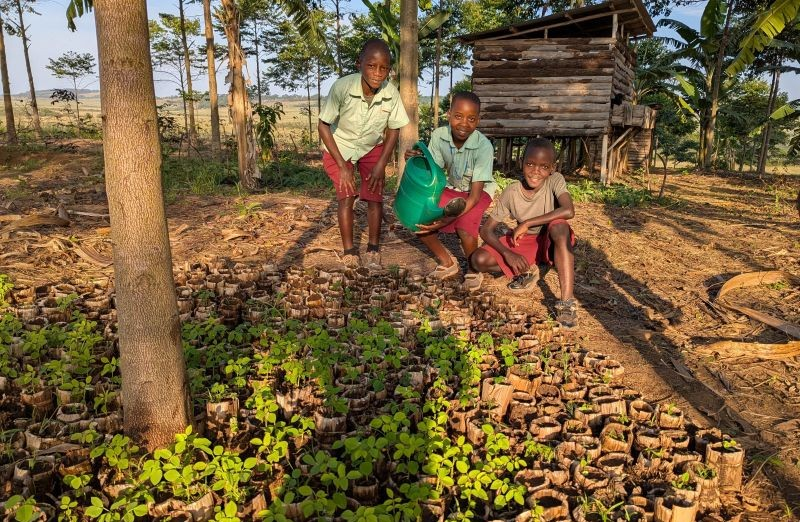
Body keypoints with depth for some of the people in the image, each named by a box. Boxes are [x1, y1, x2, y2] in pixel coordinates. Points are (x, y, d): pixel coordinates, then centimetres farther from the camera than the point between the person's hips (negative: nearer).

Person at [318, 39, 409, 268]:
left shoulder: (391, 92, -27)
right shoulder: (342, 87, -34)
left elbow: (393, 130, -9)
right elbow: (324, 126, -22)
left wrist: (381, 165, -13)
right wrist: (342, 166, -22)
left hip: (372, 148, 2)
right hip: (339, 148, -2)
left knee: (375, 196, -6)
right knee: (347, 196, -12)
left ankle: (373, 250, 12)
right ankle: (349, 253, 2)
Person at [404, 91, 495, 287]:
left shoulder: (483, 146, -31)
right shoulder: (438, 136, -19)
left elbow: (474, 195, -29)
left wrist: (448, 219, -40)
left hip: (479, 192, -4)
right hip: (452, 189, 5)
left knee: (465, 228, -30)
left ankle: (474, 270, 3)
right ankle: (448, 263, 11)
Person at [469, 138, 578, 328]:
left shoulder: (555, 180, -20)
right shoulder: (511, 193, -17)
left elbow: (568, 211, -38)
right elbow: (486, 229, -14)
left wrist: (527, 223, -34)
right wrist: (507, 253, -31)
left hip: (551, 242, -2)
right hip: (523, 243, 2)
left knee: (559, 226, -39)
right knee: (478, 260, -19)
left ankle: (567, 300, -39)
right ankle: (527, 271, 3)